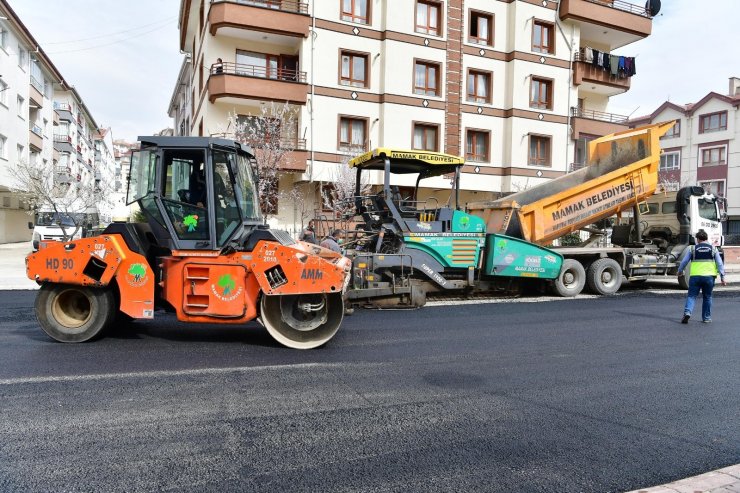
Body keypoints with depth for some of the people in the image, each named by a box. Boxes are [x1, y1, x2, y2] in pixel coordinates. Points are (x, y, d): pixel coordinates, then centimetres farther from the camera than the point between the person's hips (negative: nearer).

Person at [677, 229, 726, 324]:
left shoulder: (692, 249, 5)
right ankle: (706, 318, 19)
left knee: (691, 296, 2)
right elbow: (720, 264, 4)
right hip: (709, 277, 1)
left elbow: (684, 262, 7)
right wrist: (722, 277, 5)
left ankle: (687, 312, -20)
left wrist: (680, 271, 23)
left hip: (695, 276, -1)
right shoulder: (713, 249, 8)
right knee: (707, 297, 14)